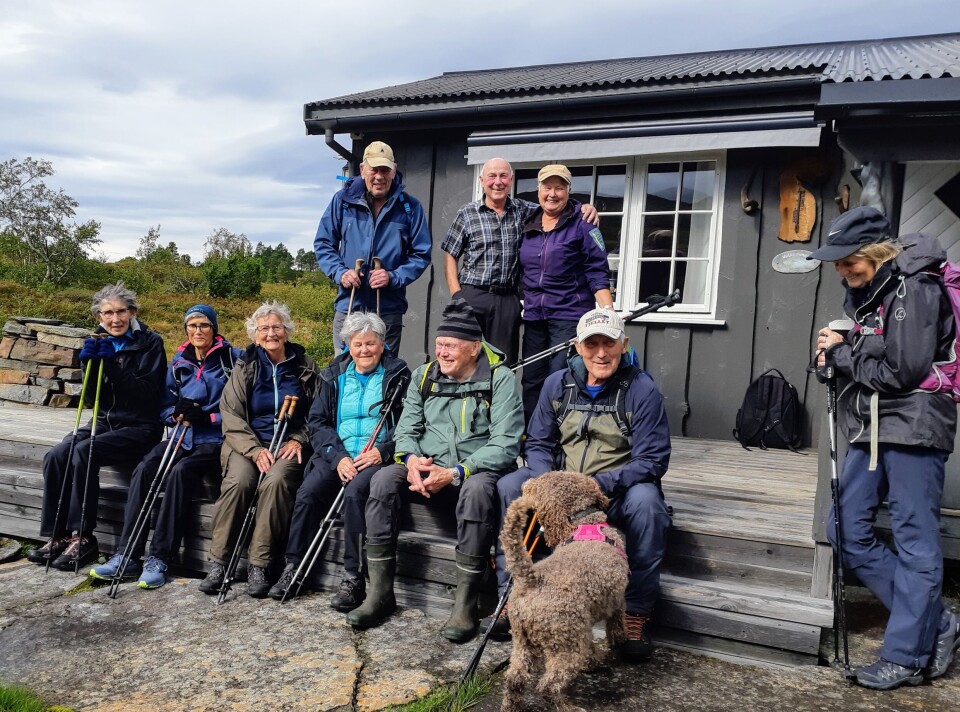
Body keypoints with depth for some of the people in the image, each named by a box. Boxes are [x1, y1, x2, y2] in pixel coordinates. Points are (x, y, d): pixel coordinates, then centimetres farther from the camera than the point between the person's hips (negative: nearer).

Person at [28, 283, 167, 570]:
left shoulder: (150, 343, -6)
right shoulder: (100, 343, 9)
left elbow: (147, 392, -17)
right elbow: (93, 399, 8)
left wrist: (112, 363, -23)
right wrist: (89, 365, -9)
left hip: (139, 427, -6)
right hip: (105, 422, 6)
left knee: (83, 452, -29)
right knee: (55, 456, -19)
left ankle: (83, 538, -21)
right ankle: (57, 536, -11)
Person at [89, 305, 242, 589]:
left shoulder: (232, 357, -2)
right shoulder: (179, 362, 14)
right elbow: (165, 408, 14)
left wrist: (204, 416, -17)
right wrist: (178, 414, -8)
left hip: (216, 438, -5)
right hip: (184, 436, 5)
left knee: (180, 472, -31)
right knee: (145, 467, -21)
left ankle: (159, 559, -24)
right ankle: (127, 556, -19)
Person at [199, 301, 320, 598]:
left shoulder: (305, 367, 9)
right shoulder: (245, 367, 8)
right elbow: (231, 415, 2)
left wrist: (299, 440, -7)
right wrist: (255, 449, -12)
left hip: (289, 444, -1)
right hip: (249, 443, 1)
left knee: (276, 481, -32)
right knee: (238, 481, -30)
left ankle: (259, 565, -24)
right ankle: (218, 562, -18)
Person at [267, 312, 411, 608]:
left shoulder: (397, 375, 4)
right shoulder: (335, 375, 14)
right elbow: (317, 422, 8)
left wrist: (383, 451, -18)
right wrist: (338, 456, -8)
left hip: (377, 457, -4)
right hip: (337, 455, 4)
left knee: (355, 492, -32)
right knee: (307, 493, -22)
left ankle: (353, 579, -24)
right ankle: (293, 567, -5)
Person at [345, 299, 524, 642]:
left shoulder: (500, 379, -8)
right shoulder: (424, 375, 8)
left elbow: (505, 445, -15)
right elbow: (406, 428, 8)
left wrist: (455, 473, -24)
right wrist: (411, 458, -16)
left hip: (477, 470, -4)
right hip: (428, 469, 4)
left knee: (477, 489, -37)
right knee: (384, 479, -22)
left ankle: (465, 604, -27)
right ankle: (380, 592, -14)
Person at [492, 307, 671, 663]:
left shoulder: (642, 390, -10)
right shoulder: (557, 384, 1)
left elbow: (652, 460, -13)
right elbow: (538, 443, 6)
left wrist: (599, 484, -27)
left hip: (617, 490, -3)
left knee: (646, 502, -35)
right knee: (509, 487, -19)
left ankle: (637, 613, -18)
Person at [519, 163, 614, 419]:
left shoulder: (582, 225, -3)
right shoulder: (527, 226, 12)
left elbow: (598, 274, -7)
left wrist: (609, 313, -17)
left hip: (569, 314, -5)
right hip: (534, 315, 6)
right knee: (531, 381, 9)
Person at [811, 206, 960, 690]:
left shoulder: (915, 290, -13)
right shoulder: (866, 292, 13)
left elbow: (901, 373, -19)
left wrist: (841, 353, -8)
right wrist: (837, 355, 0)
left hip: (913, 431, -9)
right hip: (870, 432, 9)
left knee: (915, 542, 1)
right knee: (846, 532, 8)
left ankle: (907, 657, 12)